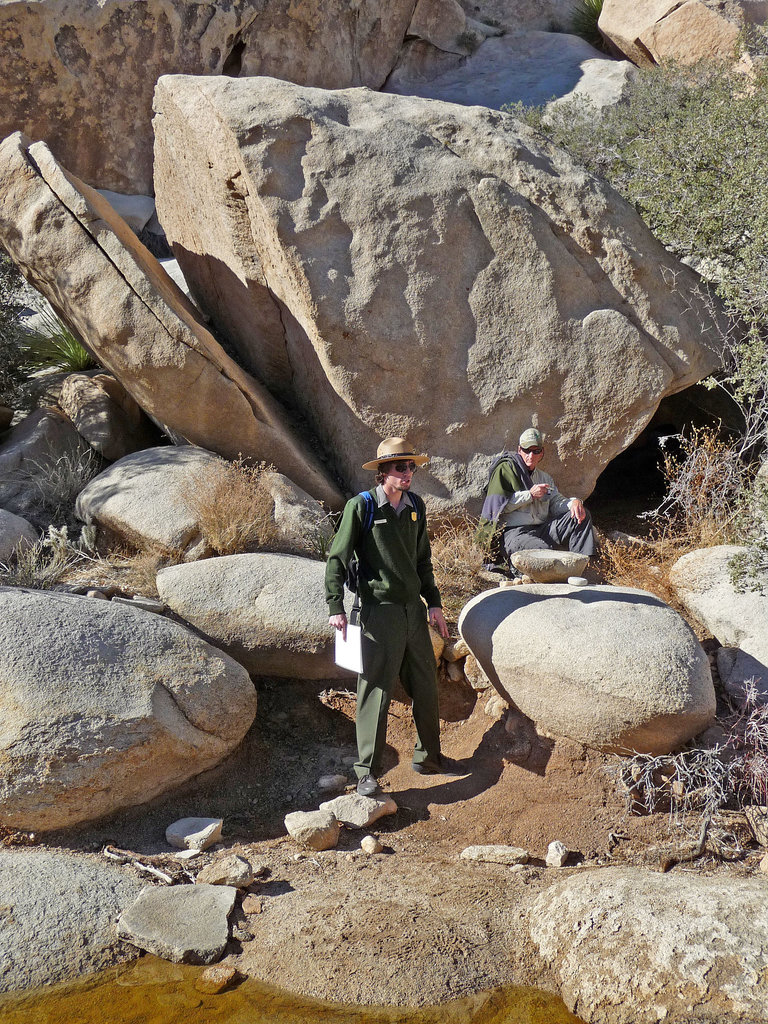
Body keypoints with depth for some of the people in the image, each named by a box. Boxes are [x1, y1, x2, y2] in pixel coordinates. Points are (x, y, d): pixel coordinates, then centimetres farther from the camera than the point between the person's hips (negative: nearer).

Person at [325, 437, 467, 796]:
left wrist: (433, 602, 17)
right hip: (379, 610, -6)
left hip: (413, 608, 6)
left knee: (425, 687, 14)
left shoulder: (415, 505, 9)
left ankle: (428, 757, 31)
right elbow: (337, 560, -8)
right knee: (376, 692, -3)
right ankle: (367, 773, 6)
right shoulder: (361, 506, -9)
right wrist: (336, 607, -15)